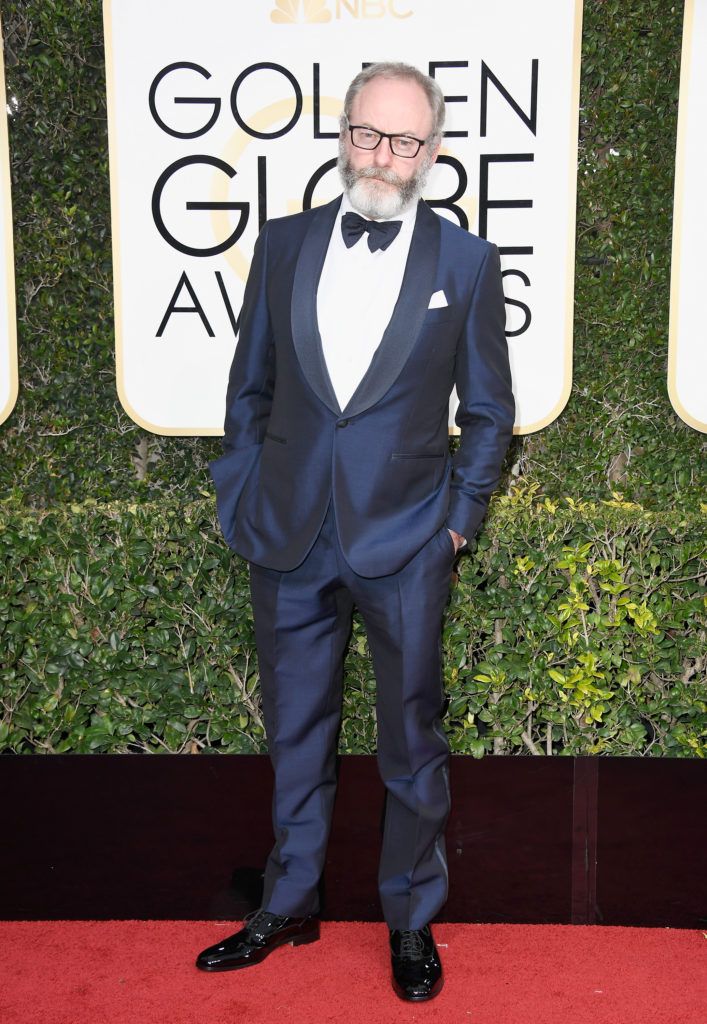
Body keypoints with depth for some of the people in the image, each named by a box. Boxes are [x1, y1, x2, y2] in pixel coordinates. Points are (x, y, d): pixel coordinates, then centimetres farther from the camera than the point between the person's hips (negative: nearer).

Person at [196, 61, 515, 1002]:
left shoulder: (466, 262, -1)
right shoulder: (283, 245, 4)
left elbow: (488, 409, 5)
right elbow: (250, 387, 10)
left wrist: (459, 517, 1)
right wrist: (243, 502, 7)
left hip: (405, 543, -2)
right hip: (290, 538, 2)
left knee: (412, 742, 10)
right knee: (296, 733, 15)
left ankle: (412, 921, 30)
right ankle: (289, 906, 34)